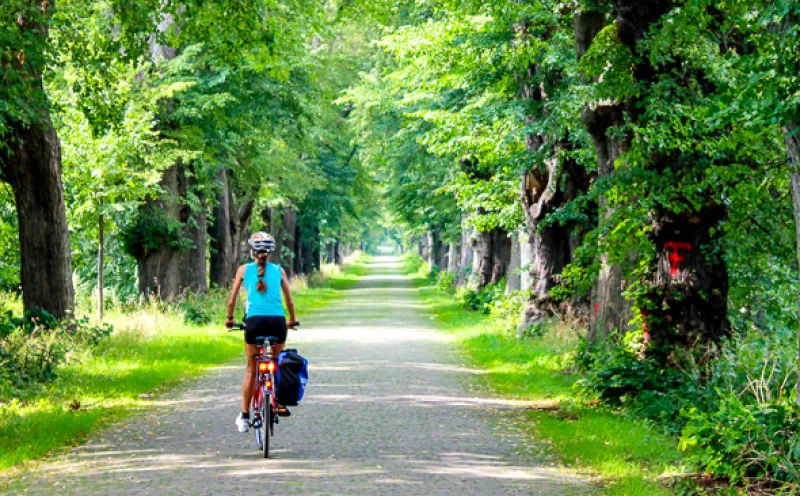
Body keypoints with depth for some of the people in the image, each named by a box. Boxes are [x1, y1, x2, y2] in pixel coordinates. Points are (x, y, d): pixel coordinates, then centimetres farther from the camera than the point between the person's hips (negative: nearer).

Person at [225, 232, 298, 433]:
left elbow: (232, 300, 13)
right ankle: (281, 405, 21)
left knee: (251, 369, 11)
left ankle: (244, 416, 10)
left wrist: (229, 318, 30)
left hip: (255, 320, -1)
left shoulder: (244, 269, 11)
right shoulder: (278, 270, 13)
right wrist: (292, 320, 34)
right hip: (277, 321, 1)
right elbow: (289, 301, 18)